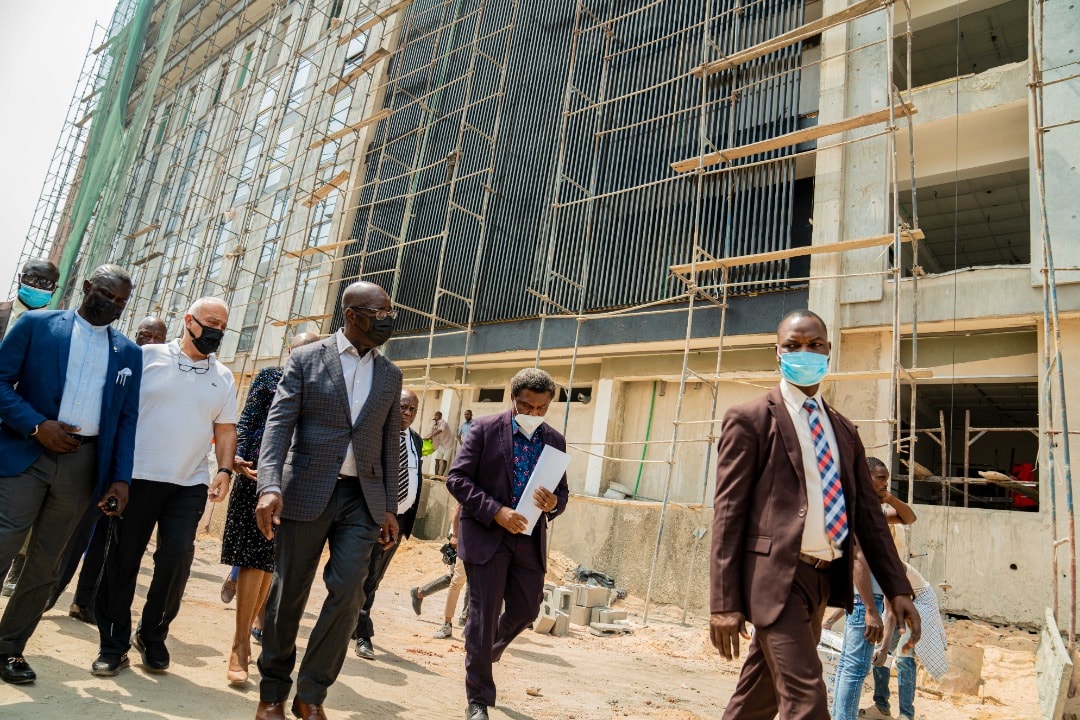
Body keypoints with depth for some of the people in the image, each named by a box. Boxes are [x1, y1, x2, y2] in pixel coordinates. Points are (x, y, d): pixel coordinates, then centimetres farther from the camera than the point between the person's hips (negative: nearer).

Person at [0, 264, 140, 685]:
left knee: (45, 565, 9)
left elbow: (127, 419, 8)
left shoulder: (128, 353, 10)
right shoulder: (37, 325, 5)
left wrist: (120, 478, 0)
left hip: (83, 465, 2)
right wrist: (36, 424, -15)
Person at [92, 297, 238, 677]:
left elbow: (226, 429, 13)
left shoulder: (223, 377, 12)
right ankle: (113, 645, 21)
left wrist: (224, 469, -1)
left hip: (190, 485, 2)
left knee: (177, 555, -8)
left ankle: (152, 635, 15)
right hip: (138, 477, -2)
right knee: (122, 560, 5)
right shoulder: (148, 357, 2)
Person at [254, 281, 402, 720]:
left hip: (362, 498, 3)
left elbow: (390, 443, 11)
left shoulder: (390, 375, 10)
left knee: (348, 590, -6)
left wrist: (389, 508, 8)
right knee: (289, 593, 7)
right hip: (306, 493, -2)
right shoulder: (306, 359, 0)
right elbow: (278, 424, -7)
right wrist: (270, 486, -21)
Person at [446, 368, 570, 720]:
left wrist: (553, 504, -16)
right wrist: (496, 512, -21)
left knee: (525, 611, 12)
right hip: (486, 535, -4)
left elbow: (562, 492, 9)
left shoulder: (555, 440, 5)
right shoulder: (486, 429, -7)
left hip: (530, 540, 5)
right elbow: (457, 478, -11)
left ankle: (484, 653, 44)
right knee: (483, 615, 1)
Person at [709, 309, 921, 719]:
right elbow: (728, 512, -9)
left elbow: (866, 512, 15)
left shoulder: (844, 431, 14)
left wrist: (897, 589, 7)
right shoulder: (749, 419, -5)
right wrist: (724, 602, -13)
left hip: (824, 579, 6)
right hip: (776, 577, -6)